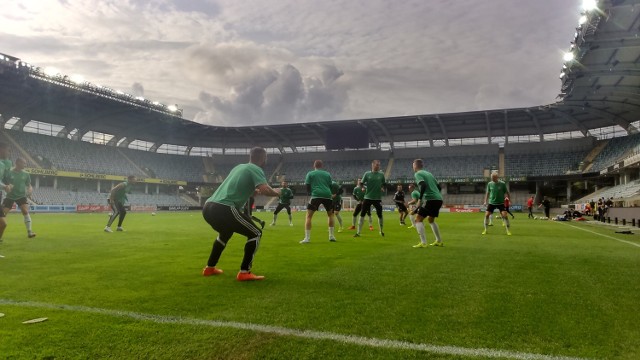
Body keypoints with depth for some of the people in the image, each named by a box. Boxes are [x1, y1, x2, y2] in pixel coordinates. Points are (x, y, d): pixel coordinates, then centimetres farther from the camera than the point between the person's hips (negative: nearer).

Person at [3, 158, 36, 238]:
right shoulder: (9, 173, -4)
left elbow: (29, 185, 7)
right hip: (10, 196, 0)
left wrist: (30, 190, -14)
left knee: (25, 211, -17)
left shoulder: (26, 174, 2)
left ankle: (29, 231, -14)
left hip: (21, 196, 0)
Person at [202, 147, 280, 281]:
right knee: (255, 234, 5)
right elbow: (265, 190, -14)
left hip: (208, 207, 9)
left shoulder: (239, 167, 25)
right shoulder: (255, 169, 2)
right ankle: (244, 272, 1)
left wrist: (253, 191, 49)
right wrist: (276, 192, 7)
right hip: (223, 209, -9)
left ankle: (209, 268, 43)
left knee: (226, 233, 36)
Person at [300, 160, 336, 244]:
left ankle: (307, 238, -8)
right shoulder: (327, 174, 21)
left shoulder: (310, 174, 14)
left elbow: (307, 186, 8)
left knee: (308, 216, 3)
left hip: (316, 195, -3)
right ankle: (331, 236, 21)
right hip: (327, 195, 3)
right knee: (330, 214, 24)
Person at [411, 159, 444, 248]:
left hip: (430, 199, -8)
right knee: (431, 219, 26)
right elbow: (438, 187, 23)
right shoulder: (429, 173, 23)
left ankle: (423, 243, -14)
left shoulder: (417, 174, -1)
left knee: (418, 219, -3)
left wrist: (420, 199, -19)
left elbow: (423, 185, -19)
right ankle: (439, 241, 28)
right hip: (439, 199, 8)